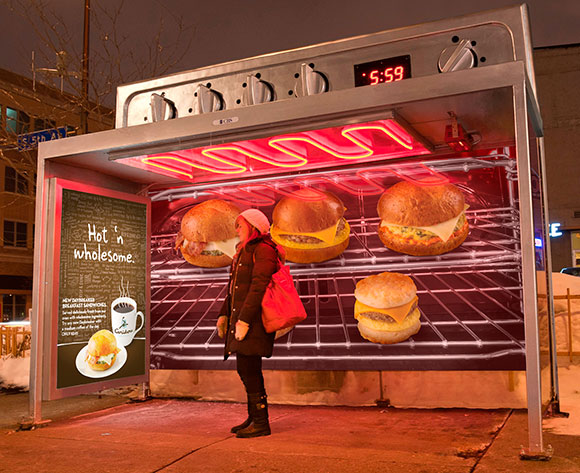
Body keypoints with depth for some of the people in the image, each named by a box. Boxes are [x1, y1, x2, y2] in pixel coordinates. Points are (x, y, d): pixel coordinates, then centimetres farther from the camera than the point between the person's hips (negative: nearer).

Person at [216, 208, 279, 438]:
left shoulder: (263, 250, -10)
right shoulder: (244, 251, 21)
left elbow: (258, 287, -20)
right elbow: (234, 287, 23)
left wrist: (244, 319, -23)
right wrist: (224, 314, 16)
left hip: (254, 319, -10)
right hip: (241, 316, 10)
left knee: (248, 369, -9)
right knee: (246, 369, 12)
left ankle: (261, 423, -1)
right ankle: (254, 418, 22)